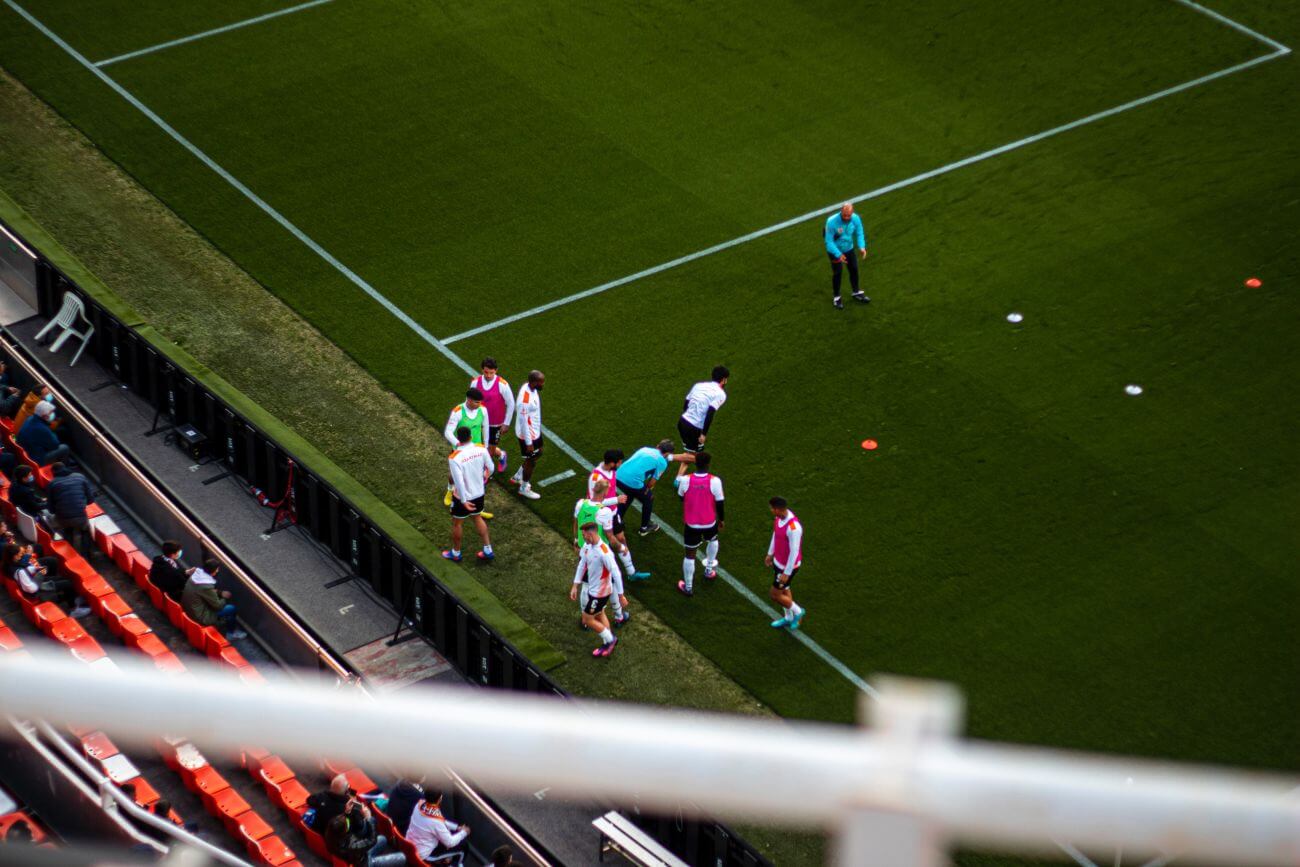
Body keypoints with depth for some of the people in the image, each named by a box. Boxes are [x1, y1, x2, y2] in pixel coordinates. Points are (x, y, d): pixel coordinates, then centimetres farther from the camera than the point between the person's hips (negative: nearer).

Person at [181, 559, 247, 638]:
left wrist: (220, 592, 4)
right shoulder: (206, 586, -32)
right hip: (200, 617, -9)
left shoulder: (196, 574, -7)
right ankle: (231, 633, 21)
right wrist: (225, 598, 4)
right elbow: (218, 605, -17)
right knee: (231, 609, -1)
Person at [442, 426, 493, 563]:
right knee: (477, 518, 27)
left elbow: (459, 481, -28)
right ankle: (488, 551, 31)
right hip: (479, 493, 5)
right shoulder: (481, 449, -14)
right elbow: (490, 468, 0)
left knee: (457, 523, 18)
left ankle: (455, 553, 36)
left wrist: (463, 501, -20)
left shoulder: (454, 458, -28)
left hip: (463, 497, -5)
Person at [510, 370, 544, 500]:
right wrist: (528, 443, -19)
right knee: (531, 461, 12)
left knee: (538, 453, 28)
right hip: (528, 434, -9)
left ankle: (518, 477, 47)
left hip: (535, 430, 9)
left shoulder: (529, 386, -9)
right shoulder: (525, 400, -37)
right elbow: (524, 423, -28)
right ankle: (524, 488, 35)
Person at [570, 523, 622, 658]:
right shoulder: (587, 546, -6)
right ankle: (608, 643, 38)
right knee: (599, 616, 22)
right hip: (592, 588, 8)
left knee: (587, 620, 2)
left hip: (600, 592, -8)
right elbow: (582, 564, 8)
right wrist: (575, 586, 9)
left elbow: (616, 573, -27)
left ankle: (610, 640, 20)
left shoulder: (604, 552, -32)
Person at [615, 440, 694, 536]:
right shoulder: (662, 462, 2)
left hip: (619, 476, 6)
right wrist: (646, 490, 20)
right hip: (633, 481, -6)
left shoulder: (645, 449, 18)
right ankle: (644, 527, 36)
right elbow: (652, 481, 3)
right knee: (648, 499, 22)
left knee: (630, 495, 38)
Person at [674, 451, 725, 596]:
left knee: (690, 554, 13)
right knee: (713, 540, 35)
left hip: (691, 523, -1)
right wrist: (721, 519, 8)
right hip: (709, 522, 1)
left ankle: (688, 587, 19)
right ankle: (709, 569, 45)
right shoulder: (715, 481, -20)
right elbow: (719, 503, -10)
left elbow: (681, 497, 2)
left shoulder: (685, 480, -18)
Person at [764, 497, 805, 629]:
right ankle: (788, 617, 45)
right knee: (783, 590, 25)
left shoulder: (793, 527, -37)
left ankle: (797, 612, 27)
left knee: (774, 594, 4)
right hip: (778, 561, 8)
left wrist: (786, 573, -21)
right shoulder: (779, 517, -10)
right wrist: (770, 553, 22)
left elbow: (794, 552, -29)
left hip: (788, 566, -8)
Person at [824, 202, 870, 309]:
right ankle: (836, 297, 19)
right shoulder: (832, 222, -33)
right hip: (835, 251, -4)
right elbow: (829, 241, -26)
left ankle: (857, 293, 39)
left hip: (849, 248, 4)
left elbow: (859, 234, -5)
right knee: (837, 272, -2)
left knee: (854, 269, 16)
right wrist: (838, 255, -31)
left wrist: (862, 247, -20)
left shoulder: (856, 219, -22)